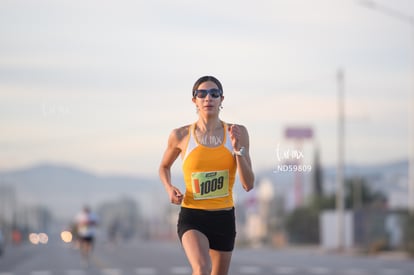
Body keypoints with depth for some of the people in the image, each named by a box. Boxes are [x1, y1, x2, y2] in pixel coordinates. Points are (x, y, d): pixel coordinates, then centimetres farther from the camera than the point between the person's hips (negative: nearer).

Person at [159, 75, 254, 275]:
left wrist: (238, 149, -16)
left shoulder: (237, 133, -1)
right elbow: (164, 166, 17)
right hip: (191, 218, -3)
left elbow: (248, 185, -4)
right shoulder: (181, 136, -3)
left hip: (224, 219, 3)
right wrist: (169, 188, -2)